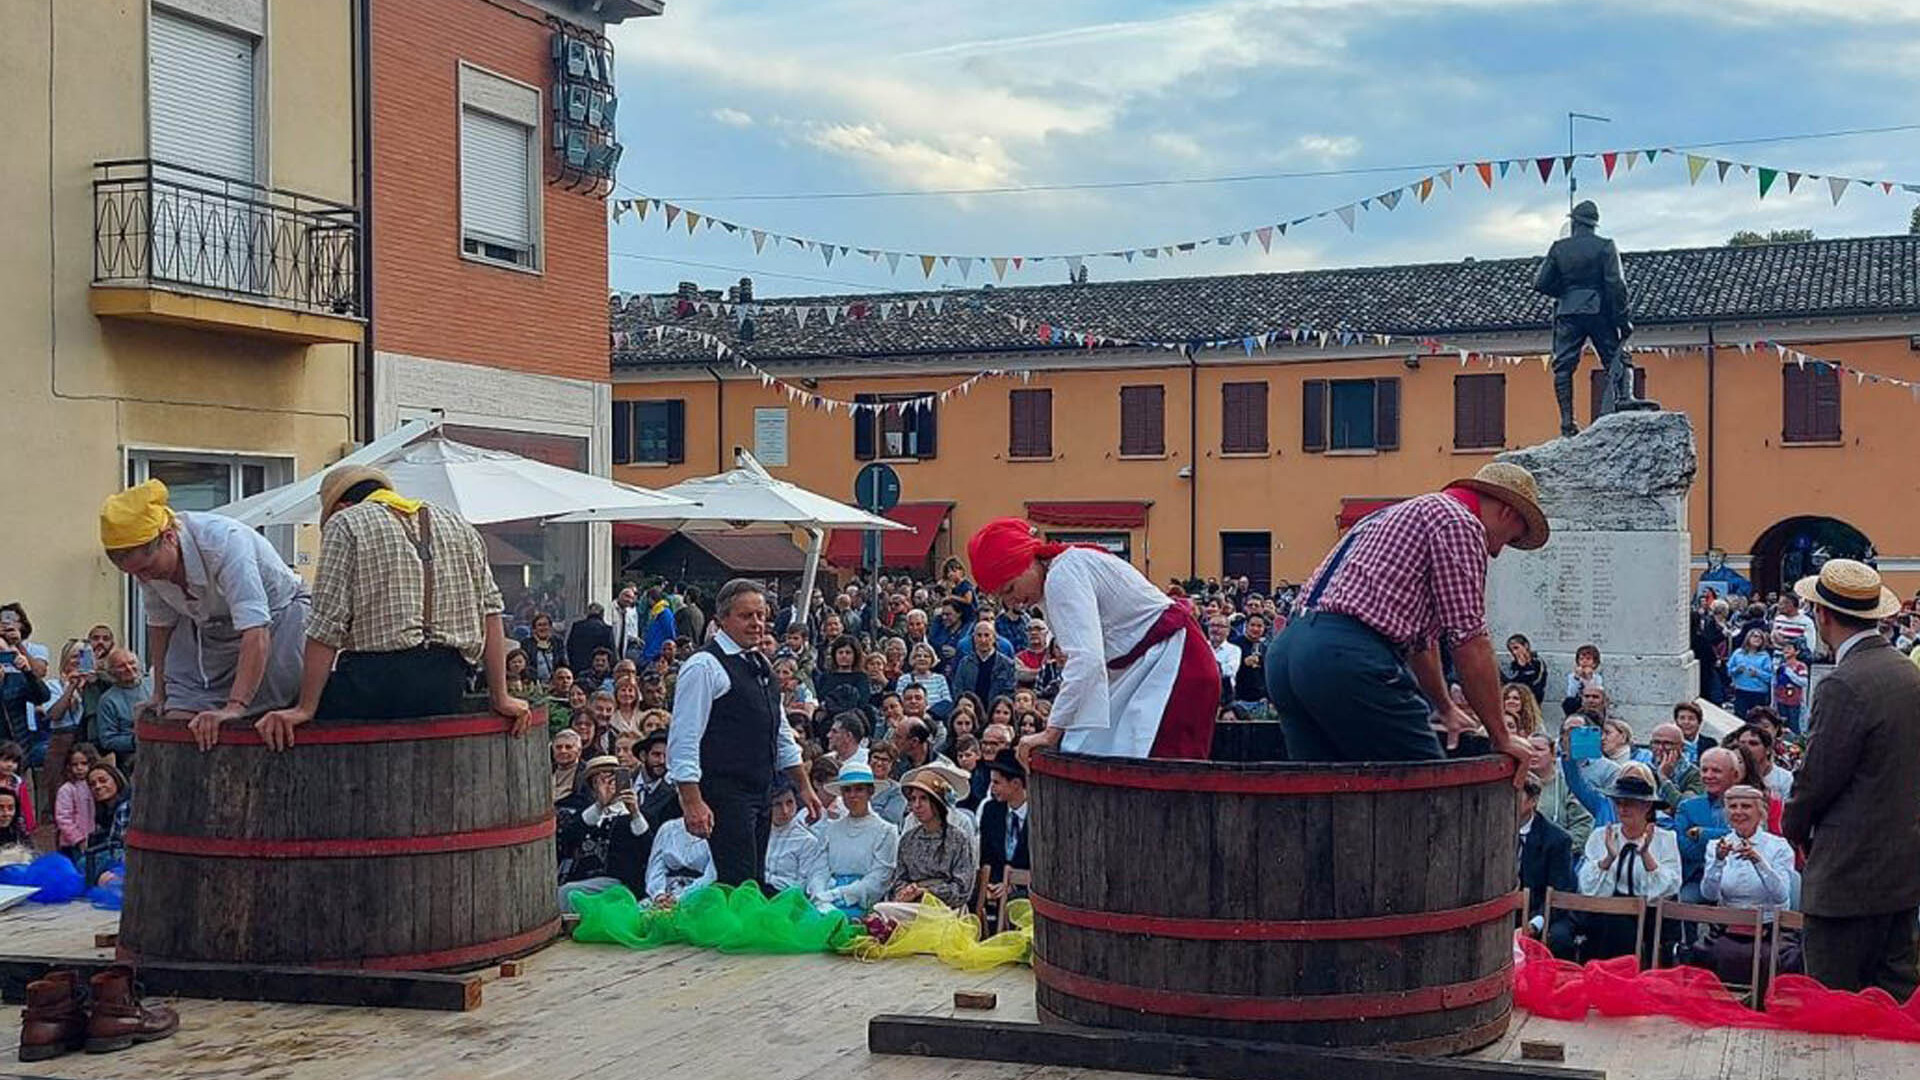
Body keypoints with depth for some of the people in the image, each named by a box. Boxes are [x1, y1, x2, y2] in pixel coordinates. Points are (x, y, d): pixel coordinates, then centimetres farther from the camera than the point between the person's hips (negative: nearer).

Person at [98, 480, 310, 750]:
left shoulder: (225, 543, -37)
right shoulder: (145, 557, -16)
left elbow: (256, 633, -43)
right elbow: (160, 623, 3)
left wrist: (235, 707, -51)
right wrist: (160, 692, 5)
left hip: (276, 616, -5)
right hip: (207, 626, 5)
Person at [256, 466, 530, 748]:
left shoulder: (346, 524, 8)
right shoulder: (461, 527, 22)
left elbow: (327, 624, -1)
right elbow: (488, 609, 14)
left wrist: (305, 709, -1)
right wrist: (500, 697, 13)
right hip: (446, 694, 5)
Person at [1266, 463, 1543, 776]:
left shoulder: (1401, 514, 32)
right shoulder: (1460, 522, 2)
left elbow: (1422, 637, 43)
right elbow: (1468, 641, -3)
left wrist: (1446, 709, 54)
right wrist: (1501, 736, 6)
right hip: (1349, 658, -10)